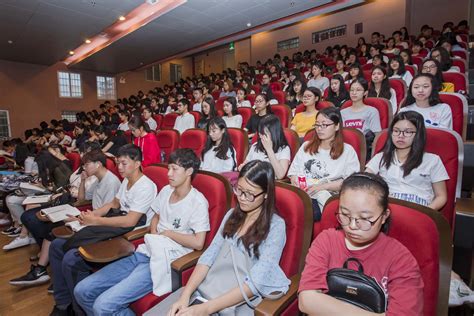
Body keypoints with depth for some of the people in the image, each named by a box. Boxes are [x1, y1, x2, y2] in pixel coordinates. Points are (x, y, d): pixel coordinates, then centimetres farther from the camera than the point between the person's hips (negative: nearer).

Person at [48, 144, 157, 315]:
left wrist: (95, 221, -15)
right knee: (56, 245, 5)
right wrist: (92, 214, 3)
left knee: (71, 259, -21)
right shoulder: (126, 181, 14)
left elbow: (130, 221, -23)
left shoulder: (145, 186, -17)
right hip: (113, 227, 10)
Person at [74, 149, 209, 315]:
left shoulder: (197, 202, -14)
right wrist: (153, 234, 3)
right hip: (143, 252, 7)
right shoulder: (166, 191, 8)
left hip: (162, 262, -7)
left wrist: (168, 233, -8)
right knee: (81, 290, 2)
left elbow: (198, 243, -20)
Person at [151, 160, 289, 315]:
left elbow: (255, 283, -18)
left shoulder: (275, 226, -13)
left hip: (240, 302, -4)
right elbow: (209, 255, -1)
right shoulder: (232, 214, 5)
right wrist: (185, 294, -13)